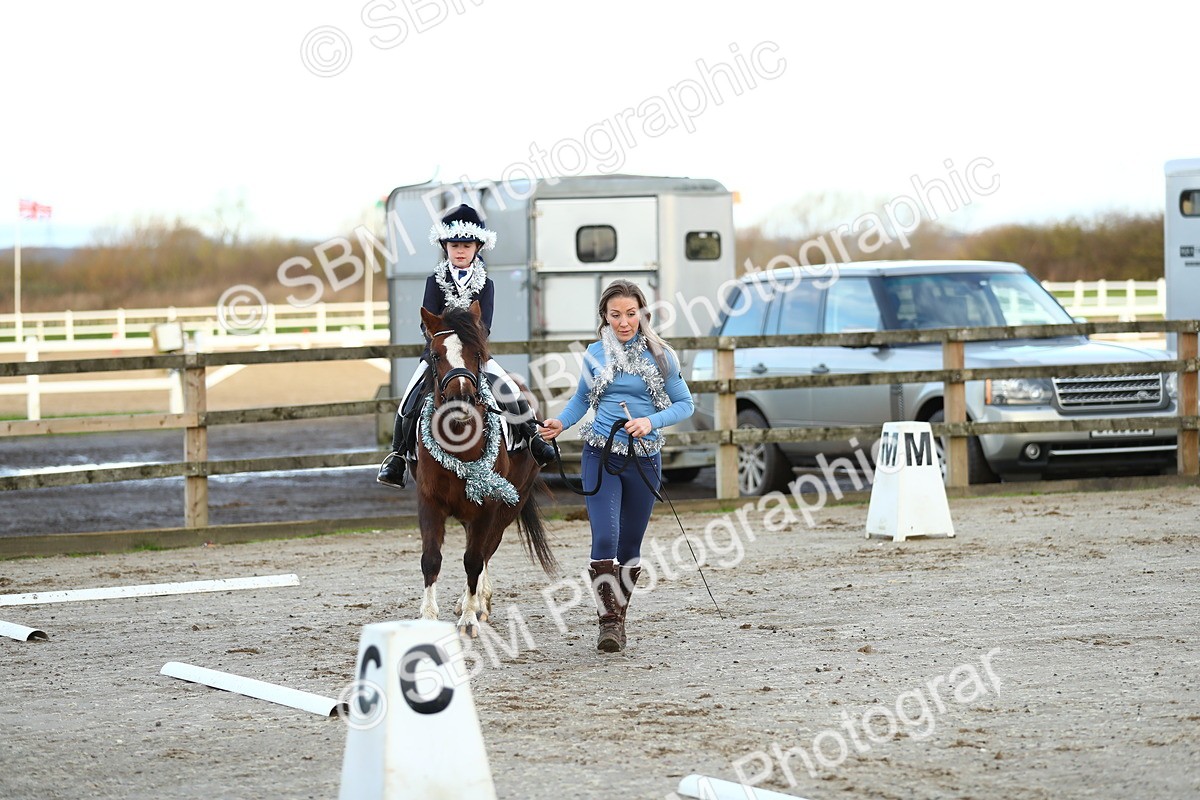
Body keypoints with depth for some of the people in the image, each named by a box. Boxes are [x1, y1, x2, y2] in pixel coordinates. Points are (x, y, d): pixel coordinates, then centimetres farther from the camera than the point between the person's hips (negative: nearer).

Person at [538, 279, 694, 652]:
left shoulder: (660, 355, -1)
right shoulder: (595, 354, 3)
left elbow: (685, 404, 1)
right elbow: (581, 398, 16)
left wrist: (651, 421, -16)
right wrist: (560, 423, -3)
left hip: (644, 459, 0)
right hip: (601, 456, 0)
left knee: (630, 544, 9)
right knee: (604, 538, -15)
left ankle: (619, 616, 24)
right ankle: (607, 621, -11)